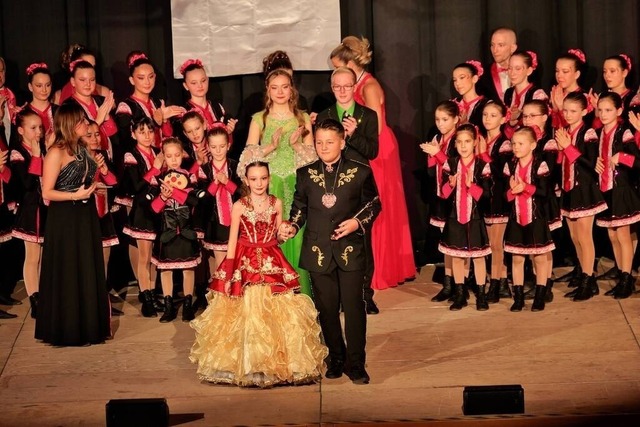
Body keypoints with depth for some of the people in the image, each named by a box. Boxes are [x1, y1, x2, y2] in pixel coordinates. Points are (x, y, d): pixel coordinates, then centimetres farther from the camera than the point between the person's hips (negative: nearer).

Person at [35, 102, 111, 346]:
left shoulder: (82, 149, 9)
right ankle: (67, 330, 10)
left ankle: (87, 325, 22)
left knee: (88, 272, 12)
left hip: (85, 217, 8)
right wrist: (76, 195, -20)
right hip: (65, 220, -8)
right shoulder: (56, 153, -15)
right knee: (67, 275, 1)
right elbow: (47, 192, -16)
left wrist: (92, 187, 1)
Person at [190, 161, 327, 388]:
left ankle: (276, 362, 13)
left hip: (272, 265, 2)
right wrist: (227, 275, -5)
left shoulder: (276, 203, 4)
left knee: (276, 313, 0)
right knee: (246, 314, -1)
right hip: (245, 265, -2)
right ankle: (248, 365, 12)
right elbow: (232, 241, -2)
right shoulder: (239, 206, -2)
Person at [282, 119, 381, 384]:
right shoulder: (305, 174, 6)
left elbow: (373, 204, 6)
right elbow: (299, 207, 12)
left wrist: (358, 222, -10)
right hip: (318, 251, 2)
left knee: (353, 307, -3)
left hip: (350, 250, -2)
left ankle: (355, 363, 5)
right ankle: (336, 358, 22)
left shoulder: (360, 172, 0)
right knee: (327, 308, 9)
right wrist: (292, 226, -7)